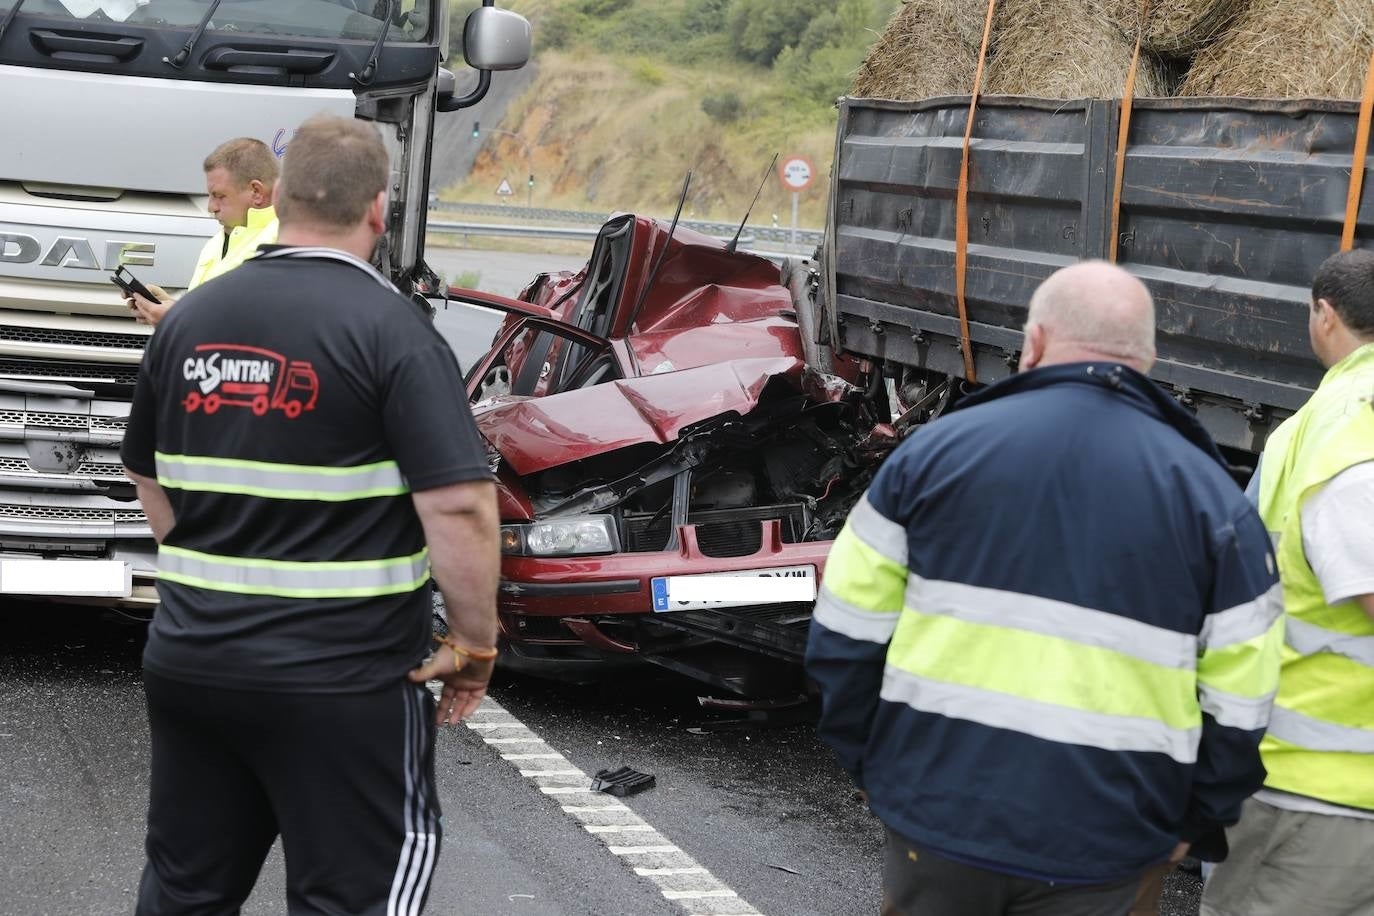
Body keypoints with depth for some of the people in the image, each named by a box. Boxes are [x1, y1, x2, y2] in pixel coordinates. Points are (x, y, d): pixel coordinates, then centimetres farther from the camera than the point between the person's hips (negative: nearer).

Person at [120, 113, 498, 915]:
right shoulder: (391, 329, -12)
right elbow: (459, 505, -19)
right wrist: (475, 645, -8)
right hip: (341, 676, -6)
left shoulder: (190, 317, 7)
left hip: (188, 659, 6)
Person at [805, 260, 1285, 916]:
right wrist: (1187, 822, 14)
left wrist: (870, 763, 13)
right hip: (1097, 854, 0)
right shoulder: (1213, 498, 0)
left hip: (938, 813, 0)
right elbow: (1238, 708, 1)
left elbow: (847, 630, 1)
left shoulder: (937, 449, -1)